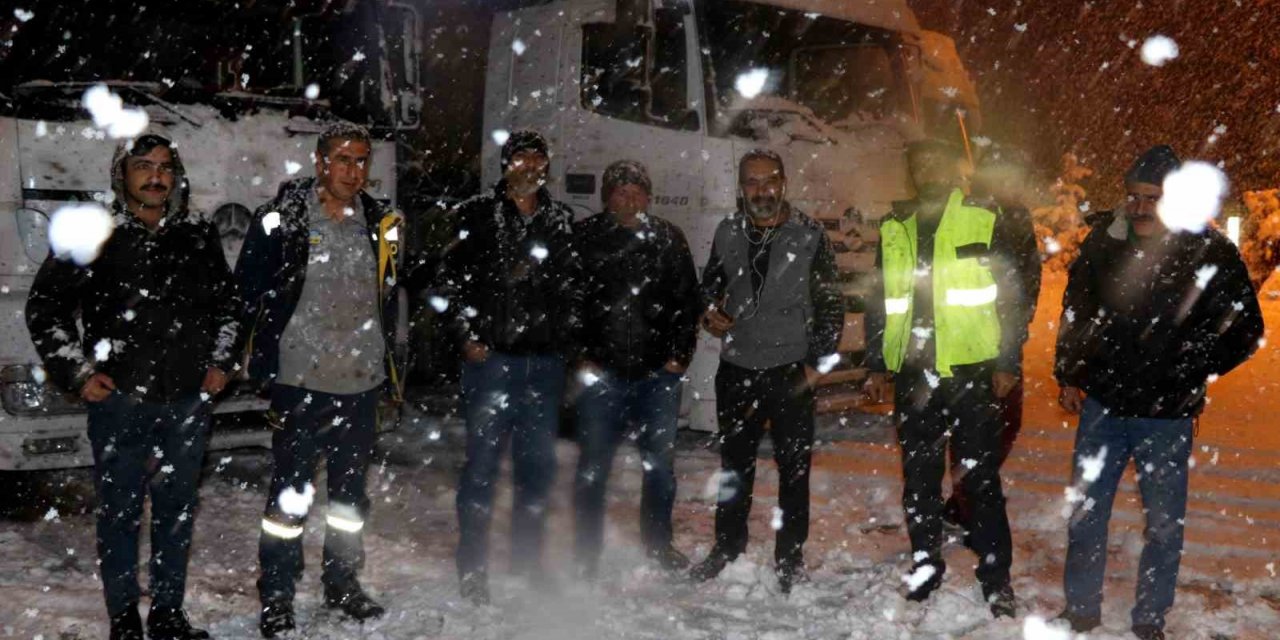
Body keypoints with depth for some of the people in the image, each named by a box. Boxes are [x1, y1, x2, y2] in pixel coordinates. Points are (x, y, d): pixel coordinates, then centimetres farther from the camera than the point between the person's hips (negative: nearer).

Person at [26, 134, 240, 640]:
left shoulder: (198, 238, 8)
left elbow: (227, 305, 21)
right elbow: (44, 307, 2)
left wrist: (221, 362, 11)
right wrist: (77, 373, -3)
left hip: (189, 401, 3)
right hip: (120, 400, -3)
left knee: (178, 511, 11)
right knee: (120, 512, 4)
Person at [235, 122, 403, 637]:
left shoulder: (380, 224, 8)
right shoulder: (281, 218, -7)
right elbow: (250, 288, -3)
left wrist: (388, 368, 15)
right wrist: (270, 348, -5)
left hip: (362, 381, 5)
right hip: (300, 379, -5)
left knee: (351, 488, 16)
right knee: (291, 491, 0)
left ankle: (343, 584, 31)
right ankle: (276, 595, 12)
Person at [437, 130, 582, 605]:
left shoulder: (562, 222, 12)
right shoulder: (478, 215, 3)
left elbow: (574, 286, 17)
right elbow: (452, 279, 1)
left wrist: (569, 339, 9)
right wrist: (468, 334, -7)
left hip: (546, 358, 4)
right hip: (491, 355, -3)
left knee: (539, 460, 9)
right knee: (484, 459, -2)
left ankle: (527, 555, 25)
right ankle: (472, 567, 8)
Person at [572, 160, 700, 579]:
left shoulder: (667, 239, 6)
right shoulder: (582, 238, -1)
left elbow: (688, 300, 9)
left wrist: (678, 355, 2)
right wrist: (580, 356, -5)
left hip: (657, 371, 2)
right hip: (601, 371, -2)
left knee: (660, 460, 12)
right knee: (593, 465, 3)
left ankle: (658, 541, 31)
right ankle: (587, 552, 17)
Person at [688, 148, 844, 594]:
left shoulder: (809, 236, -6)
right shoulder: (728, 233, 3)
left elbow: (830, 303, -1)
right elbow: (710, 284, 18)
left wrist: (818, 361, -6)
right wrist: (709, 312, -4)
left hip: (791, 370, -3)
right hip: (737, 368, 3)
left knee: (794, 465, 5)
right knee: (735, 461, 15)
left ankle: (790, 555, 19)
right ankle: (728, 544, 32)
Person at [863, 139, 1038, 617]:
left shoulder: (985, 222, -1)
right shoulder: (895, 229, 11)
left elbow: (1015, 296, 0)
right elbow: (879, 301, 15)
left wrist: (1007, 362, -6)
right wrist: (877, 364, 11)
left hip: (971, 369, -4)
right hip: (913, 373, 4)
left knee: (981, 477, 0)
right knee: (918, 476, 12)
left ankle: (996, 577, 11)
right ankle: (925, 565, 26)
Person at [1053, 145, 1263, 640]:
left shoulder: (1211, 251, -11)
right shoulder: (1104, 239, -2)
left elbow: (1245, 329, -2)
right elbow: (1075, 310, 11)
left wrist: (1193, 372, -10)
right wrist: (1068, 374, 9)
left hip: (1167, 414, -3)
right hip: (1102, 402, 3)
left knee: (1164, 523, 8)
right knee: (1084, 512, 11)